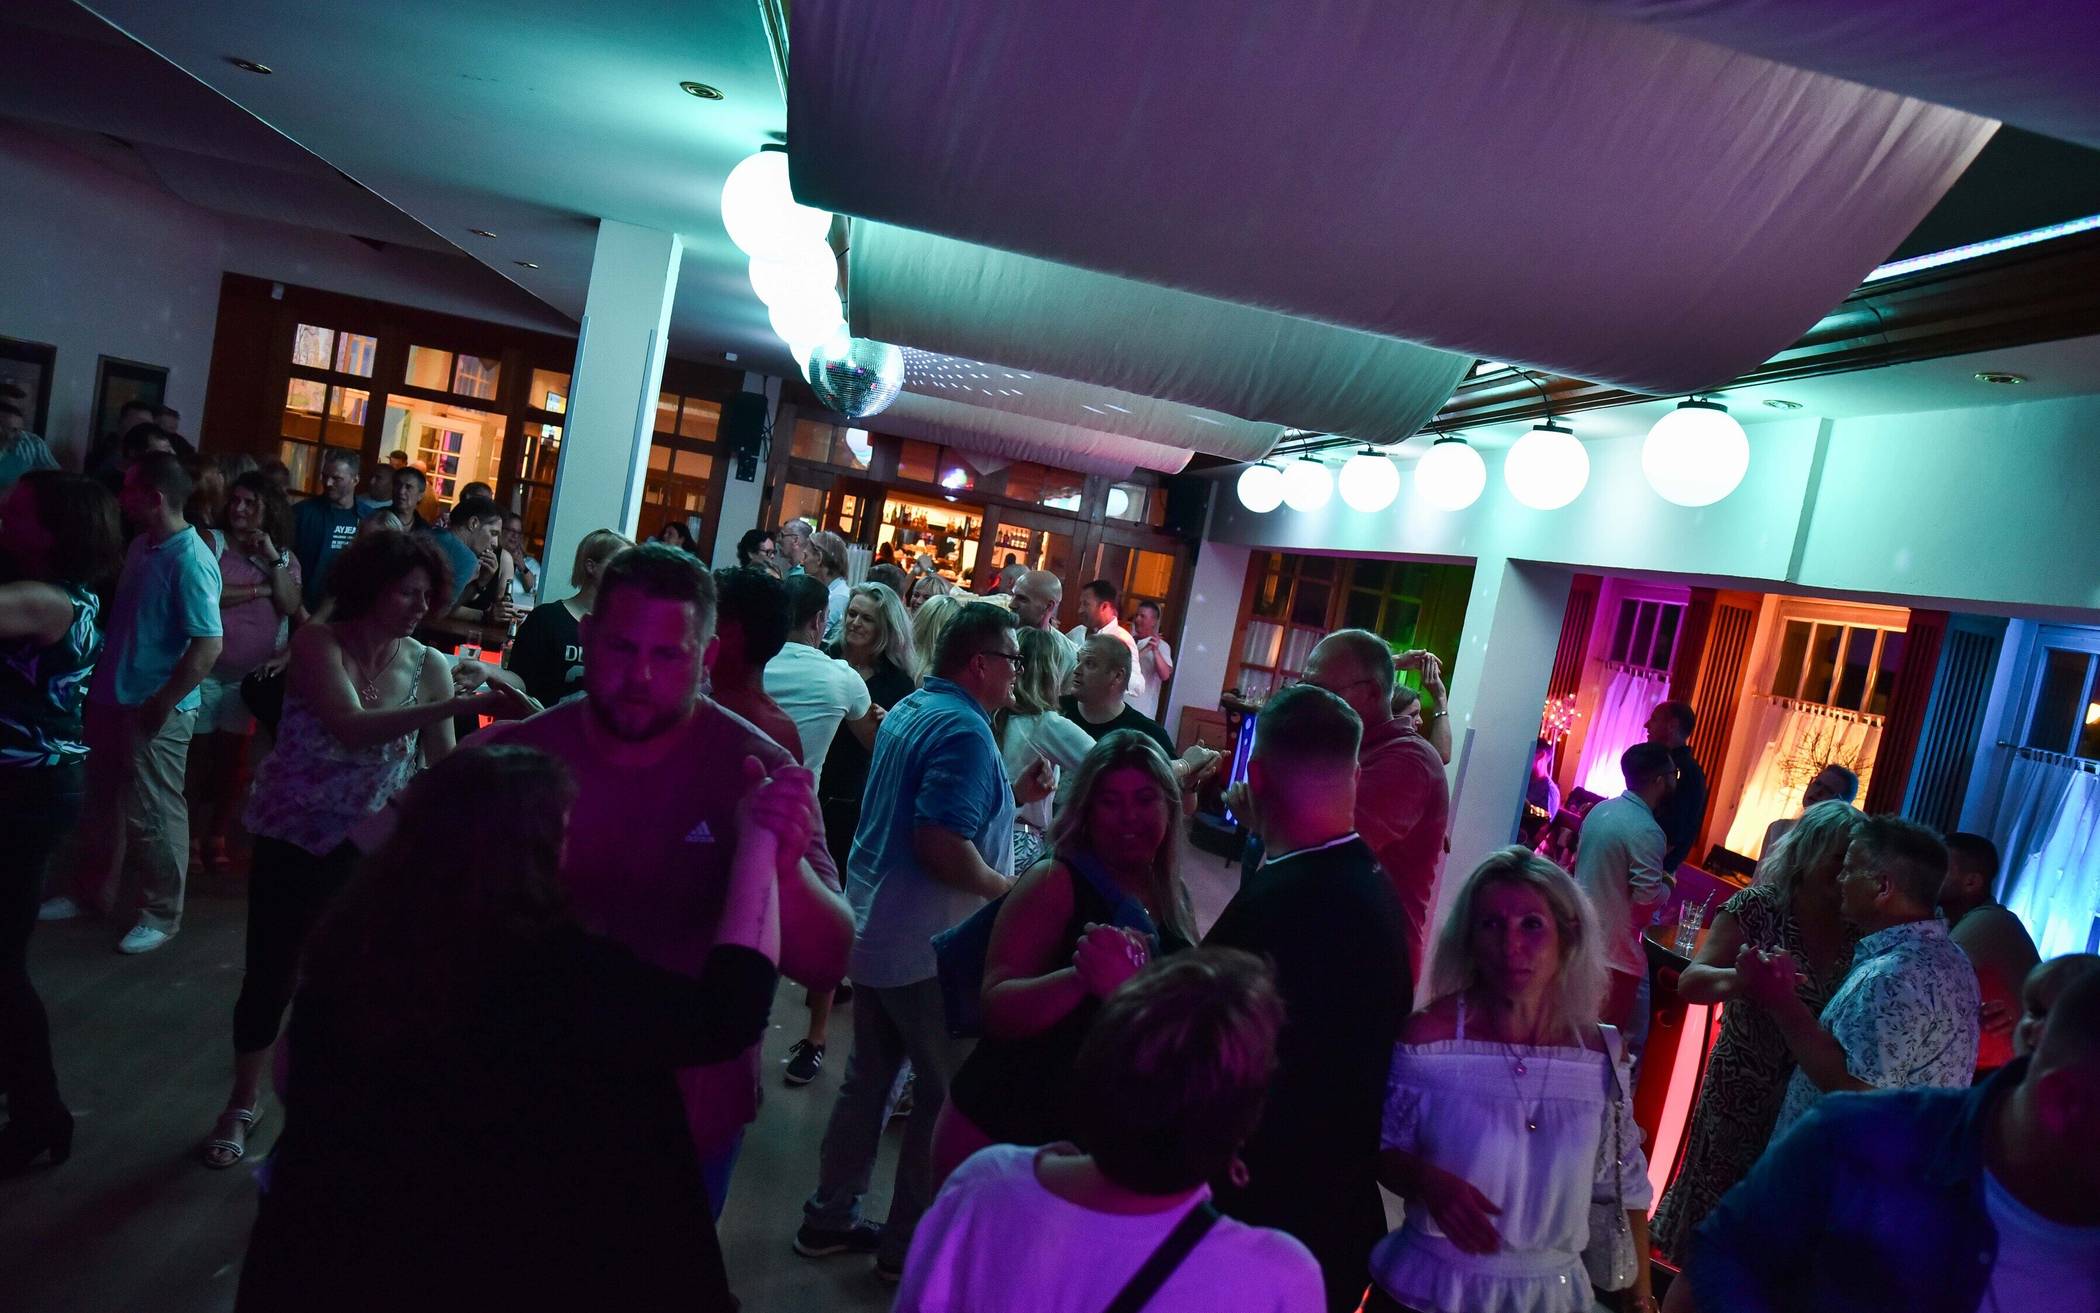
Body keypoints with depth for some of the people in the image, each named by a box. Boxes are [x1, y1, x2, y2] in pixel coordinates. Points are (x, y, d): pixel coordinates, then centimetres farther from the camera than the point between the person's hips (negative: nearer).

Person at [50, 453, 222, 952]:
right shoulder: (141, 545, 5)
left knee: (151, 816, 4)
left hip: (155, 712, -8)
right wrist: (103, 683, 14)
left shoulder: (190, 561, -21)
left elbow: (209, 646, -25)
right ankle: (92, 891, 37)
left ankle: (160, 913, 19)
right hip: (113, 699, 8)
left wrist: (161, 705, -20)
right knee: (100, 804, 20)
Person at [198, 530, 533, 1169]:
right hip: (291, 840, -1)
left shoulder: (430, 665, -9)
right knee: (268, 977, 10)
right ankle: (242, 1104, 36)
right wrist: (460, 706, -40)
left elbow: (444, 765, -10)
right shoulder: (316, 642, -15)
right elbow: (351, 729, -32)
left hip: (369, 849, 1)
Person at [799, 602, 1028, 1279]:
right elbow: (941, 843, -30)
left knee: (868, 1076, 19)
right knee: (949, 1094, 6)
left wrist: (1005, 792, 15)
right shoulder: (965, 730, -21)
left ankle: (830, 1218, 31)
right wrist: (1006, 890, -15)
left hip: (872, 926, 9)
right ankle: (907, 1244, 18)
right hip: (925, 943, -9)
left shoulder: (909, 709, 9)